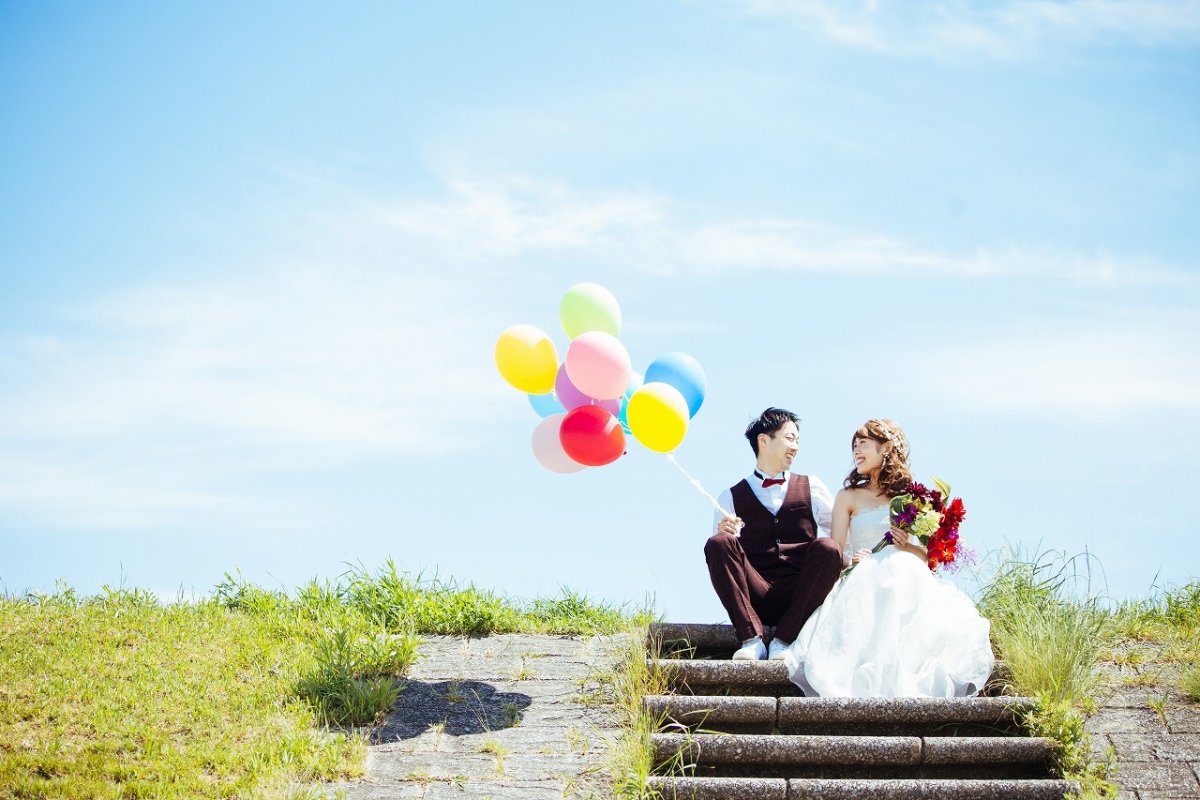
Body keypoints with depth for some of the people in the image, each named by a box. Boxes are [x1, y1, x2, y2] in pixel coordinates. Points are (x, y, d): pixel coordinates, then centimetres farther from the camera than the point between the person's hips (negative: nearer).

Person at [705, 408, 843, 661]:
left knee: (828, 547, -27)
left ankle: (784, 640, -23)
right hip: (755, 598, -1)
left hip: (801, 596, 1)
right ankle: (751, 639, -27)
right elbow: (717, 555, 6)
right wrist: (722, 534, -14)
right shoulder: (731, 498, 13)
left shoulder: (811, 488, 17)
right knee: (718, 543, -23)